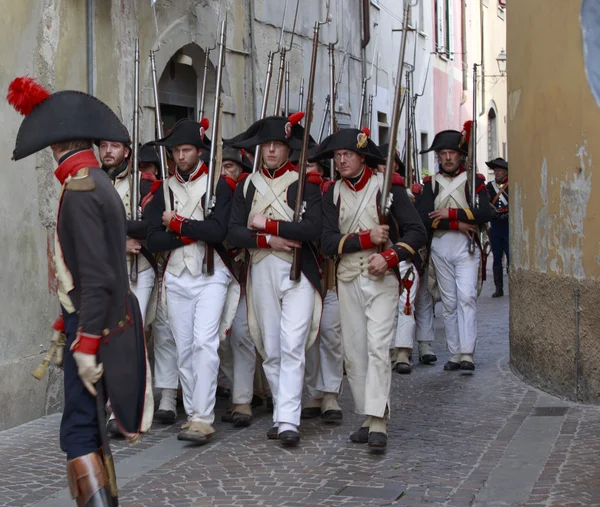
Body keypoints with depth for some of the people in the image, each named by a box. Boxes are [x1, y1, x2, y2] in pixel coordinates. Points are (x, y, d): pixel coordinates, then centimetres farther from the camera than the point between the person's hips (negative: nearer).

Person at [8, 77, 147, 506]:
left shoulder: (79, 190, -18)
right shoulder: (98, 182, 11)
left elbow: (96, 276, -23)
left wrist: (86, 343, -22)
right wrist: (69, 323, 20)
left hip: (92, 327, -9)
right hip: (101, 322, 9)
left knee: (78, 431, -9)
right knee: (89, 426, 16)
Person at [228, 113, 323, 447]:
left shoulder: (305, 182, 1)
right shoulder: (247, 186, 11)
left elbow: (313, 229, -13)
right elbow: (235, 234, 1)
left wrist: (266, 224, -11)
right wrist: (270, 240, -14)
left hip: (298, 272, -3)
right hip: (261, 273, 4)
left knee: (292, 346, -12)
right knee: (270, 350, 7)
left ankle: (289, 420, -13)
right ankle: (282, 414, 16)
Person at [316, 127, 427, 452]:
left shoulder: (387, 187, -2)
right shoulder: (333, 194, 7)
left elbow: (416, 232, -4)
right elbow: (327, 242, -3)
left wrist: (389, 257, -17)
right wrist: (367, 238, -14)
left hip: (382, 279, -4)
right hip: (348, 281, 4)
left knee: (378, 348, -14)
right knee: (353, 353, 5)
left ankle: (378, 423, -16)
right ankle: (368, 418, 14)